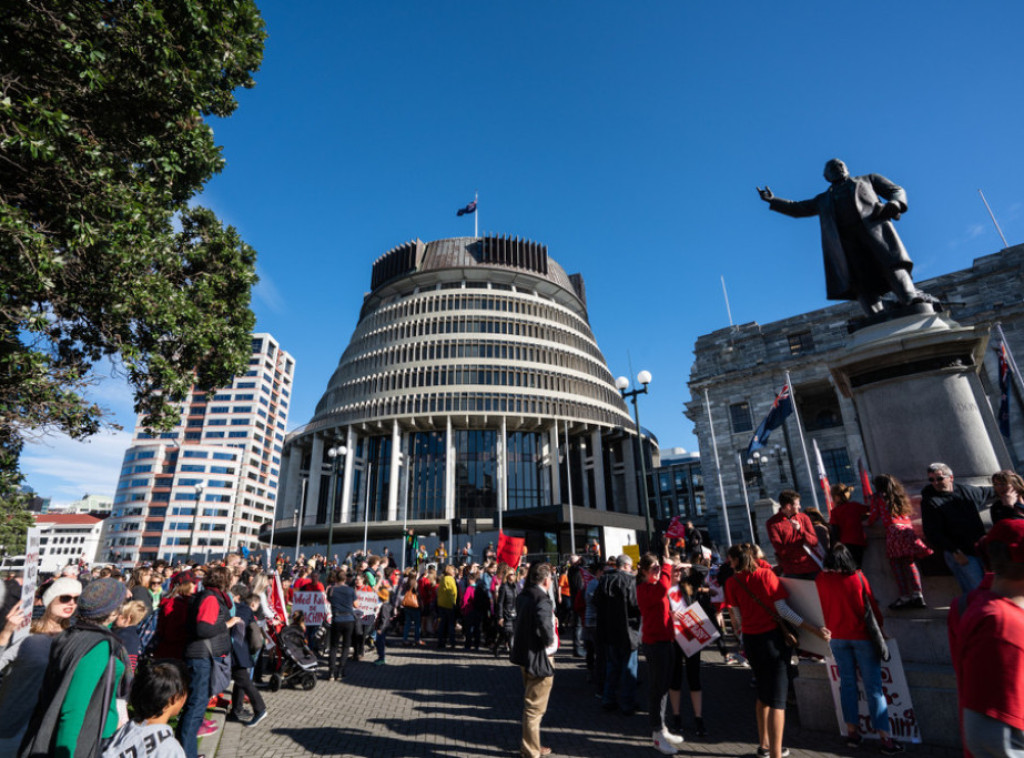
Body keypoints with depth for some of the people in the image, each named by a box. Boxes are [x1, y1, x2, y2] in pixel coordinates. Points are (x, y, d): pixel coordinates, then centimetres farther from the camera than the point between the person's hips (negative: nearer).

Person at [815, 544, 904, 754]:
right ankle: (885, 738, 6)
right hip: (862, 635, -2)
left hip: (837, 637, 2)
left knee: (847, 682, 12)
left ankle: (852, 732, 17)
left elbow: (821, 608, 4)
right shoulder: (858, 577, -12)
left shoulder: (820, 580, -6)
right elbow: (872, 605, -4)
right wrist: (879, 627, 12)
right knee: (873, 686, 4)